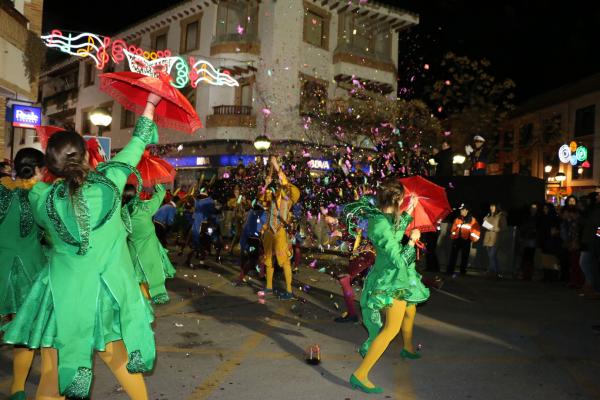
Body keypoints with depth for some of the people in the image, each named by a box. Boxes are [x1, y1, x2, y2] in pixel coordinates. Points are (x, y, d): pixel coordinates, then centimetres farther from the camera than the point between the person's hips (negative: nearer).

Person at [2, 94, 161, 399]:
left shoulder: (41, 198, -8)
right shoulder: (108, 182, -10)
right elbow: (136, 144, 3)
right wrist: (150, 104, 16)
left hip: (63, 296, -1)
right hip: (107, 291, 1)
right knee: (118, 358, 20)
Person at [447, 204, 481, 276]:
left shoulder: (472, 220, 2)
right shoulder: (458, 219, 11)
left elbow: (475, 230, -1)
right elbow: (454, 229, 14)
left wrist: (473, 238, -11)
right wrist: (452, 236, 4)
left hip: (466, 241, -2)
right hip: (457, 240, 2)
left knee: (464, 256, 5)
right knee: (453, 255, -1)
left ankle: (463, 272, 14)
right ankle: (449, 271, 1)